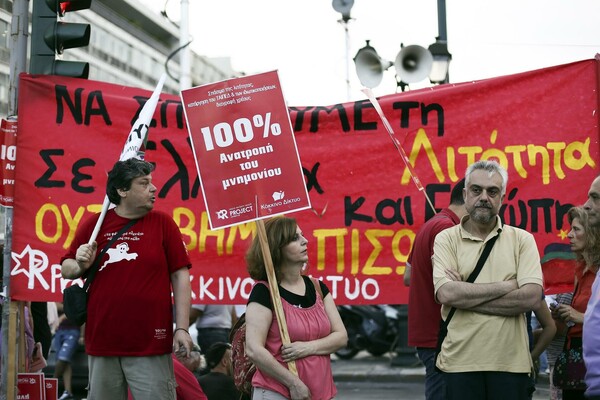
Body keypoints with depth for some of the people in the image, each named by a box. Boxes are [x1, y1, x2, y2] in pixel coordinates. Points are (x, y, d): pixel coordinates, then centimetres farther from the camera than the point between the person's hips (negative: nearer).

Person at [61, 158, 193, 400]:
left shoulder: (163, 223, 2)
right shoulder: (94, 225, 6)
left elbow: (180, 276, 0)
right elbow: (66, 269, 14)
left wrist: (182, 328, -7)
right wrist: (80, 265, -9)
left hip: (151, 344, -2)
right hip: (102, 343, 2)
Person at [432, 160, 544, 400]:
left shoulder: (522, 240, 6)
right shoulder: (446, 239, 4)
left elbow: (532, 297, -8)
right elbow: (446, 294, -11)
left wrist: (465, 296, -9)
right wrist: (505, 286, -9)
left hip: (511, 362, 1)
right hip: (460, 361, -1)